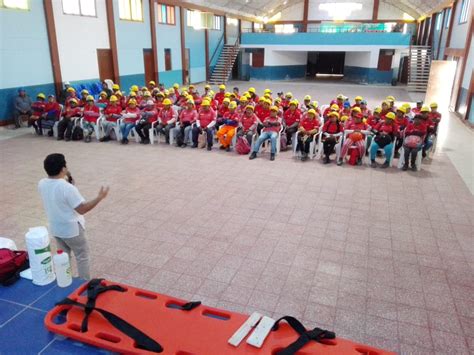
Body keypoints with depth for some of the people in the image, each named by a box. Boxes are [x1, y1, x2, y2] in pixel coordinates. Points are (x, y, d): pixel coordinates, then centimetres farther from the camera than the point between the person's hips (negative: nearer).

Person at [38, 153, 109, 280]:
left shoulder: (41, 184, -7)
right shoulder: (67, 187, -30)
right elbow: (82, 209, -25)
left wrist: (68, 179, 5)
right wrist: (100, 197, -19)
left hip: (55, 228, 7)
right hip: (72, 229, -7)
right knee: (82, 257, 11)